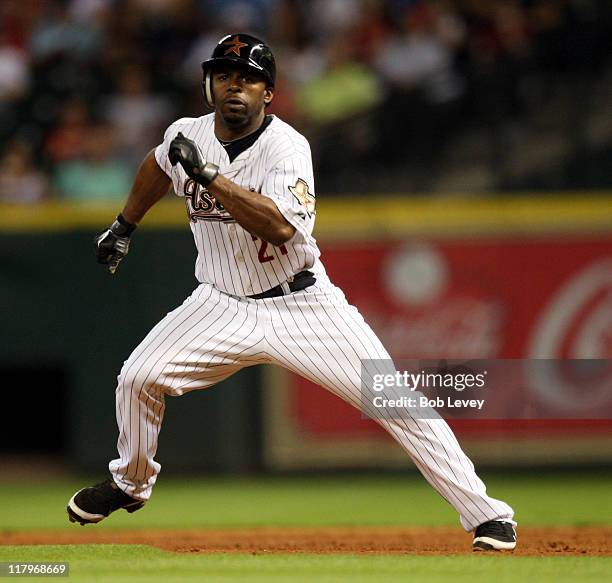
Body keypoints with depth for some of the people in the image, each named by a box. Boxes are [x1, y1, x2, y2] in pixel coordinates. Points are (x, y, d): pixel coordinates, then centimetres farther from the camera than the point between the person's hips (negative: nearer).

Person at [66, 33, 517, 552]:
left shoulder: (287, 147, -20)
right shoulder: (187, 136, -4)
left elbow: (280, 225, -37)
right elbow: (158, 166, 22)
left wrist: (208, 175, -36)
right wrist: (124, 227, 29)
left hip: (303, 305, -4)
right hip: (224, 307, 4)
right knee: (139, 378, -11)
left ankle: (487, 514, -10)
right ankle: (130, 484, 20)